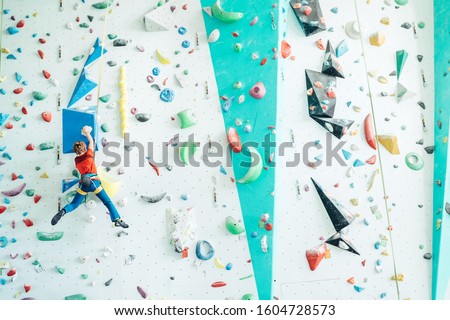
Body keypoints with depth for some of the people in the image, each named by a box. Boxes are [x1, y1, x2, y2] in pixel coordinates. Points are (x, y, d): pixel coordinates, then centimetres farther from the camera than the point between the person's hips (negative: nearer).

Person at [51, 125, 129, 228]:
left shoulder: (76, 160, 13)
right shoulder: (89, 154, 6)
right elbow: (91, 141, 20)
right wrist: (87, 133, 38)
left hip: (83, 183, 3)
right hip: (94, 181, -2)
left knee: (74, 204, 11)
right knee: (108, 202, -1)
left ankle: (63, 211, -20)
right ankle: (117, 219, -18)